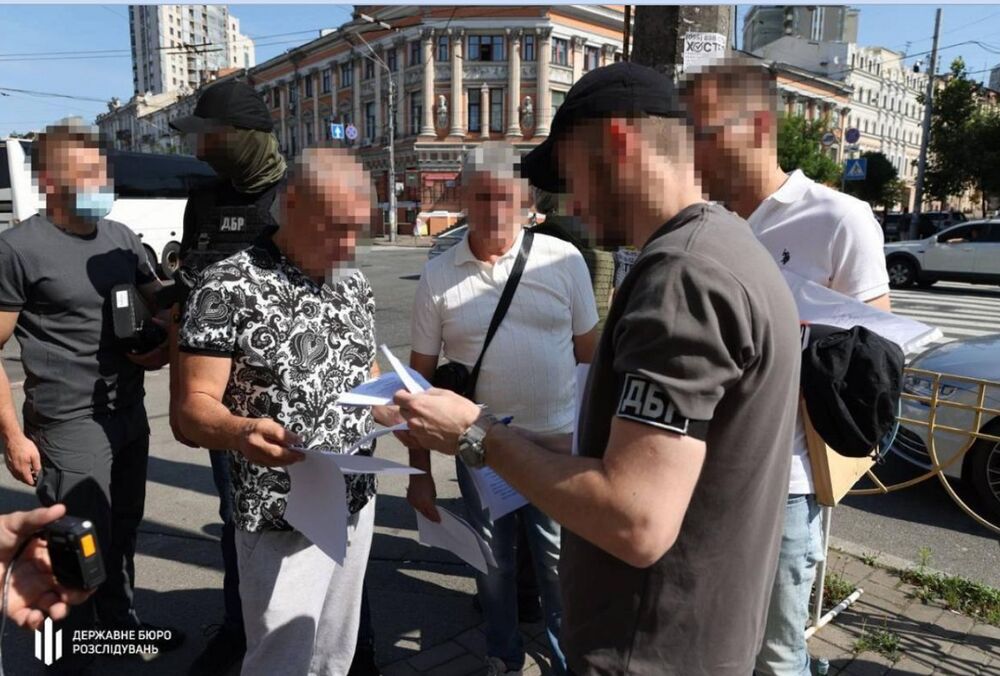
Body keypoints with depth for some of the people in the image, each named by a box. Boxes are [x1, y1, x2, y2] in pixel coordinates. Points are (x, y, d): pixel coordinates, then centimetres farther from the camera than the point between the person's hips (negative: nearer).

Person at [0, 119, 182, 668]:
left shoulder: (121, 237, 6)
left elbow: (162, 305, 17)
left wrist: (161, 348, -4)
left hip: (130, 415, 6)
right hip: (69, 427, -6)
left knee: (122, 532, 20)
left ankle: (122, 626, 40)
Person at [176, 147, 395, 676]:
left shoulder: (355, 287, 5)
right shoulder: (230, 287, -14)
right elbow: (192, 407, -16)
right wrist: (241, 431, -37)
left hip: (357, 504, 6)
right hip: (283, 519, -6)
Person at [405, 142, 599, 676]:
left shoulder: (564, 260, -5)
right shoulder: (437, 276, -3)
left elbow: (590, 352, 2)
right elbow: (422, 376, 1)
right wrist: (419, 468, 2)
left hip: (559, 438, -1)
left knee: (559, 563, 11)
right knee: (493, 562, 19)